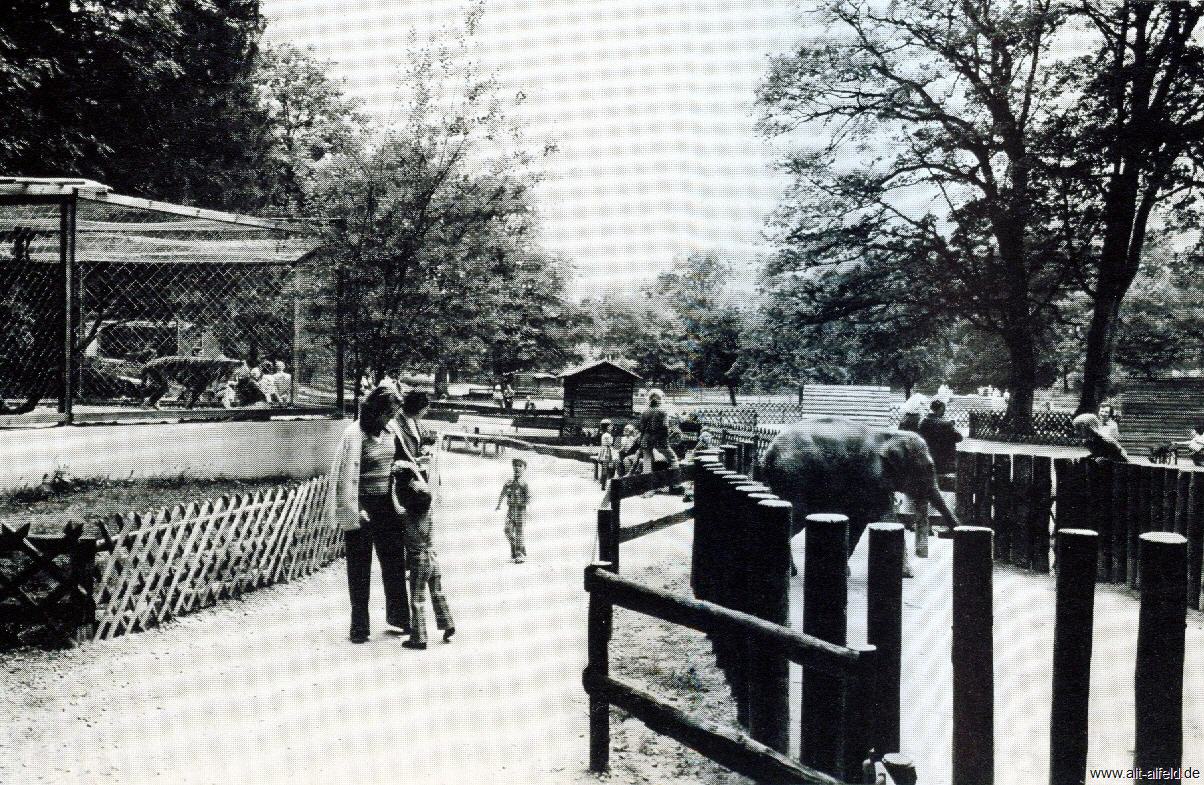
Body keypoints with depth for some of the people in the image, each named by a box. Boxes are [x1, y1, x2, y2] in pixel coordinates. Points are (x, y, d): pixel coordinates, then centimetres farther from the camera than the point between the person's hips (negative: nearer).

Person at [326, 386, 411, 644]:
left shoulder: (391, 430, 5)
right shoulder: (355, 435, -15)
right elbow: (348, 475, -17)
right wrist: (355, 510, -19)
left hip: (386, 504, 6)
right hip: (362, 506, -6)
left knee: (394, 559, 11)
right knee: (359, 566, 3)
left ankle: (398, 615, 25)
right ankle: (359, 626, 13)